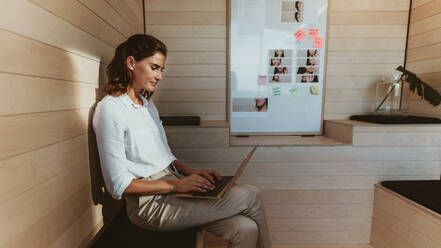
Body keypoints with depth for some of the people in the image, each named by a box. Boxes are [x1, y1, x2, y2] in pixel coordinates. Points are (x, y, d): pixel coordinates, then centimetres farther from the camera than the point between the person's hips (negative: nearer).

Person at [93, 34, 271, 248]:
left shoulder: (147, 104, 16)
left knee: (245, 229, -13)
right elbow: (118, 185, -13)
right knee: (251, 196, -14)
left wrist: (191, 172, 1)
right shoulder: (109, 109, -10)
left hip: (173, 183, 7)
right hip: (149, 203, -7)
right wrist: (176, 185, -18)